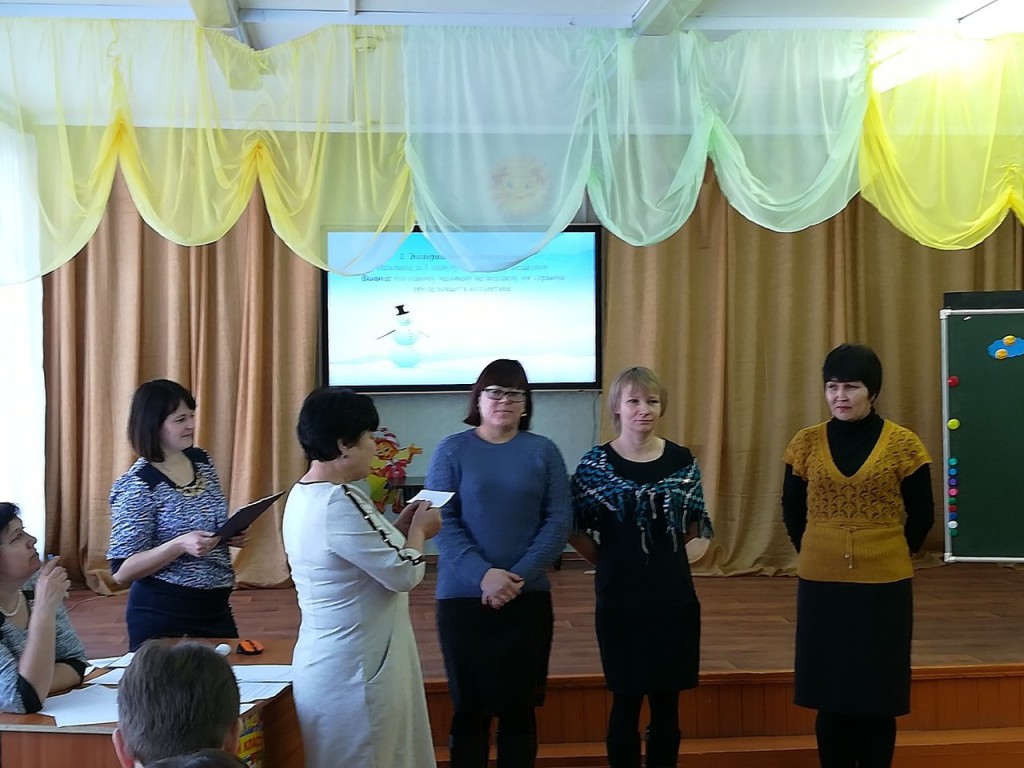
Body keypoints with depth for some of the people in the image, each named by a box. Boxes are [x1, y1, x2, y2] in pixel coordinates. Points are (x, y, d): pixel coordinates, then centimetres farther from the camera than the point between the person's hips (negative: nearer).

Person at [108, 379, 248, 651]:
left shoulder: (201, 461, 1)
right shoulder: (137, 485, -17)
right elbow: (122, 571, -17)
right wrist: (181, 545, -29)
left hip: (216, 609, 6)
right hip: (162, 619, -6)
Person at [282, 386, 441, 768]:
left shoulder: (304, 494, 6)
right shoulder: (338, 503, -25)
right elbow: (404, 575, -20)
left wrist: (400, 527, 10)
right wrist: (418, 530, -3)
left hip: (331, 659, 10)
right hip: (353, 667, -10)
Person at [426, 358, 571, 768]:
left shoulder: (543, 451, 2)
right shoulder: (452, 450, -1)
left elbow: (558, 521, -2)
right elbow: (442, 521, -7)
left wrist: (520, 576, -14)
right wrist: (484, 574, -19)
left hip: (529, 597, 1)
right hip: (463, 597, -1)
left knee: (520, 705, 9)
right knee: (470, 705, 7)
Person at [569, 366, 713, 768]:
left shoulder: (682, 460, 2)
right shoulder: (595, 463, -5)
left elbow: (695, 526, 12)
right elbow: (576, 531, -2)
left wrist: (662, 553, 5)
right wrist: (610, 561, -2)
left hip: (674, 597, 2)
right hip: (620, 599, -2)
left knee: (666, 702, 10)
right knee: (626, 701, 6)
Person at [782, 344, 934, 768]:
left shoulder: (903, 444, -4)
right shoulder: (806, 443, 1)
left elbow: (921, 517, 4)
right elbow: (792, 512, 11)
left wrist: (885, 557, 9)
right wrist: (823, 555, 11)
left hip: (883, 588, -2)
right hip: (821, 586, 2)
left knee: (877, 696, 6)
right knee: (829, 695, 8)